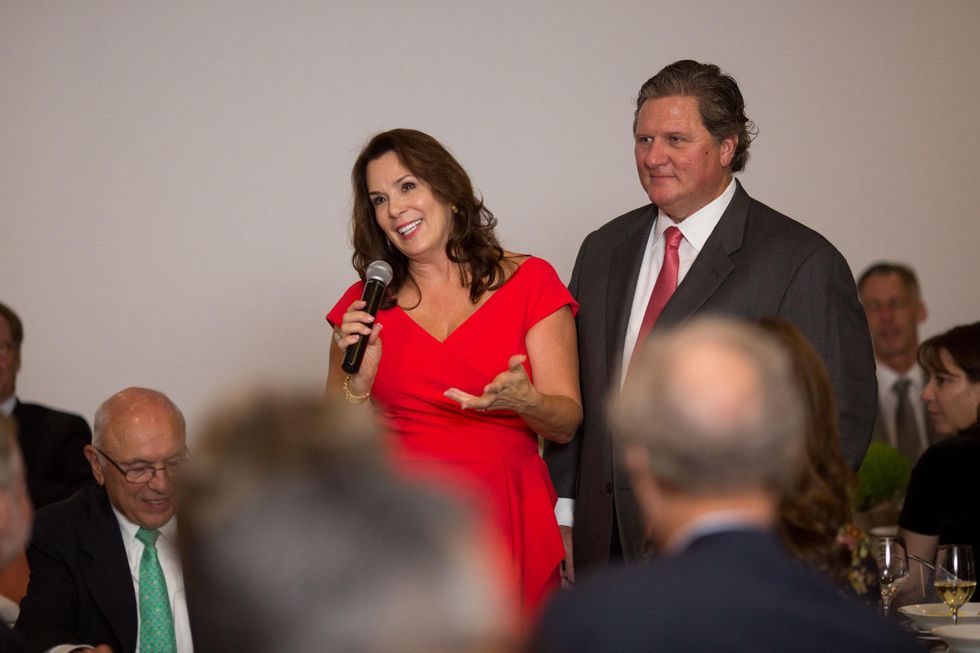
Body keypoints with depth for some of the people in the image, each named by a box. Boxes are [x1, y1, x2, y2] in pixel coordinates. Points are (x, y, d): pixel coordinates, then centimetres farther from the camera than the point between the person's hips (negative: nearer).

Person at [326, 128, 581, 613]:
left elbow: (567, 424, -1)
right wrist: (360, 380, -9)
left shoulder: (528, 282, 2)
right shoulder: (365, 305, 8)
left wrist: (523, 400, -21)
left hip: (505, 521, -1)